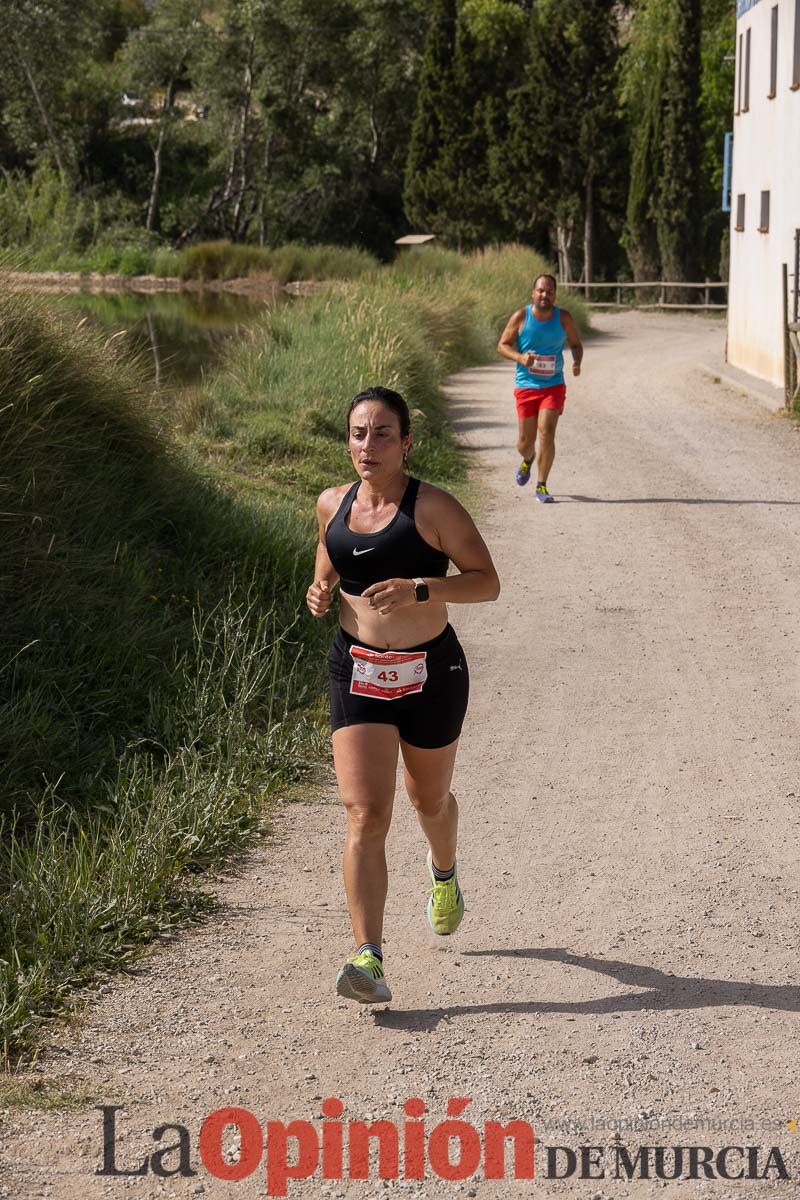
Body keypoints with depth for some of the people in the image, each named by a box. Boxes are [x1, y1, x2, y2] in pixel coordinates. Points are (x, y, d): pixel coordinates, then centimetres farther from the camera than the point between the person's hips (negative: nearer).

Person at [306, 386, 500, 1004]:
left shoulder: (433, 507, -11)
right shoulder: (332, 505, 3)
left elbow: (487, 582, -11)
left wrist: (418, 589, -26)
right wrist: (321, 594, -3)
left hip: (430, 674, -2)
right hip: (357, 674, 2)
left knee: (429, 798, 21)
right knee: (365, 815, -12)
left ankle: (445, 874, 57)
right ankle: (369, 960, -18)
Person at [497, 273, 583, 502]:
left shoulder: (563, 318, -2)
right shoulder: (520, 317, -6)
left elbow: (576, 344, 11)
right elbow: (502, 345, 0)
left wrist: (576, 362, -10)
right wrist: (520, 357, -20)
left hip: (554, 386, 0)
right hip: (526, 386, 0)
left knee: (547, 433, -15)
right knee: (526, 440, 6)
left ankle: (542, 487, -4)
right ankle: (528, 460, 45)